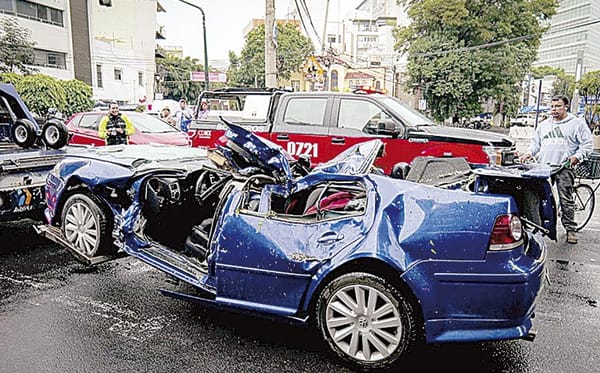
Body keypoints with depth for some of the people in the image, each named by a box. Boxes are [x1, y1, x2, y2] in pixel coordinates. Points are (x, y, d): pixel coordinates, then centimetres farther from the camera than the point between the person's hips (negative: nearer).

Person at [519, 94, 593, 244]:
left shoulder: (577, 123, 6)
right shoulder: (543, 125, 19)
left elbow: (587, 144, 3)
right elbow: (535, 143, 23)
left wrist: (577, 156, -13)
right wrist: (529, 153, 5)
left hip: (565, 167, -4)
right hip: (543, 167, 4)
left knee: (566, 200, -5)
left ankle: (570, 229, 4)